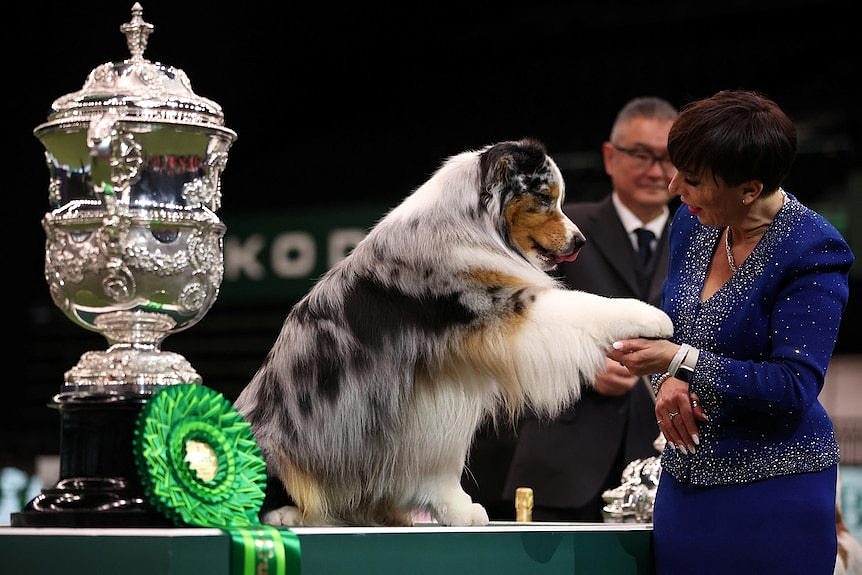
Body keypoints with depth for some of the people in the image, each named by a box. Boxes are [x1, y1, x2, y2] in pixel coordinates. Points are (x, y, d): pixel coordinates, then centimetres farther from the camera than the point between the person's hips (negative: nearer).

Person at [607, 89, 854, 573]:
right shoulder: (693, 223, 4)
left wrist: (683, 361, -26)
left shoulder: (814, 252, -17)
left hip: (774, 489, -6)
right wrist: (669, 378, -4)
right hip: (686, 475, 7)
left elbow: (795, 386, -20)